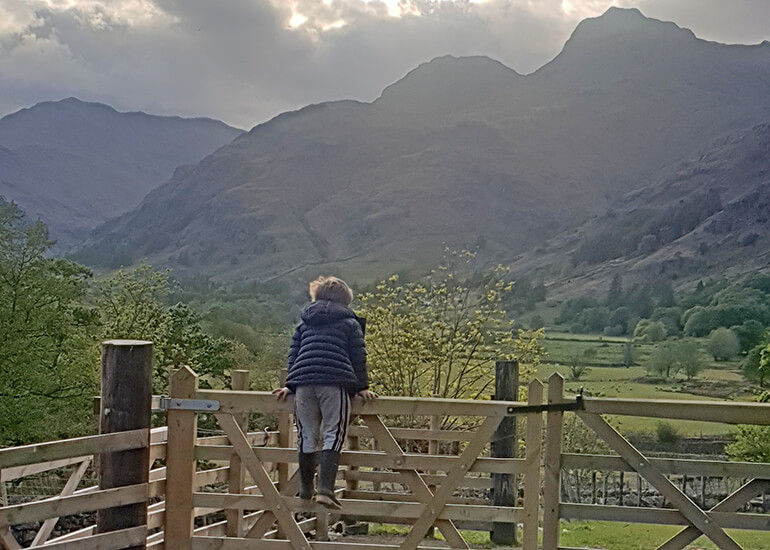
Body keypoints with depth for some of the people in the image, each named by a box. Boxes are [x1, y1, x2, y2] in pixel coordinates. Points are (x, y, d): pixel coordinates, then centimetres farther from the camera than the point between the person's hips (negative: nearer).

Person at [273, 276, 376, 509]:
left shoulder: (304, 324, 25)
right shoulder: (350, 323, 15)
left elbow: (293, 356, 22)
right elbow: (358, 358, 10)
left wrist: (291, 385, 26)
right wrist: (361, 388, 14)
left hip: (303, 383, 4)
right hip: (335, 383, -3)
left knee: (307, 436, 11)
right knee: (333, 435, -4)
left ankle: (305, 491, 19)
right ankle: (325, 490, -16)